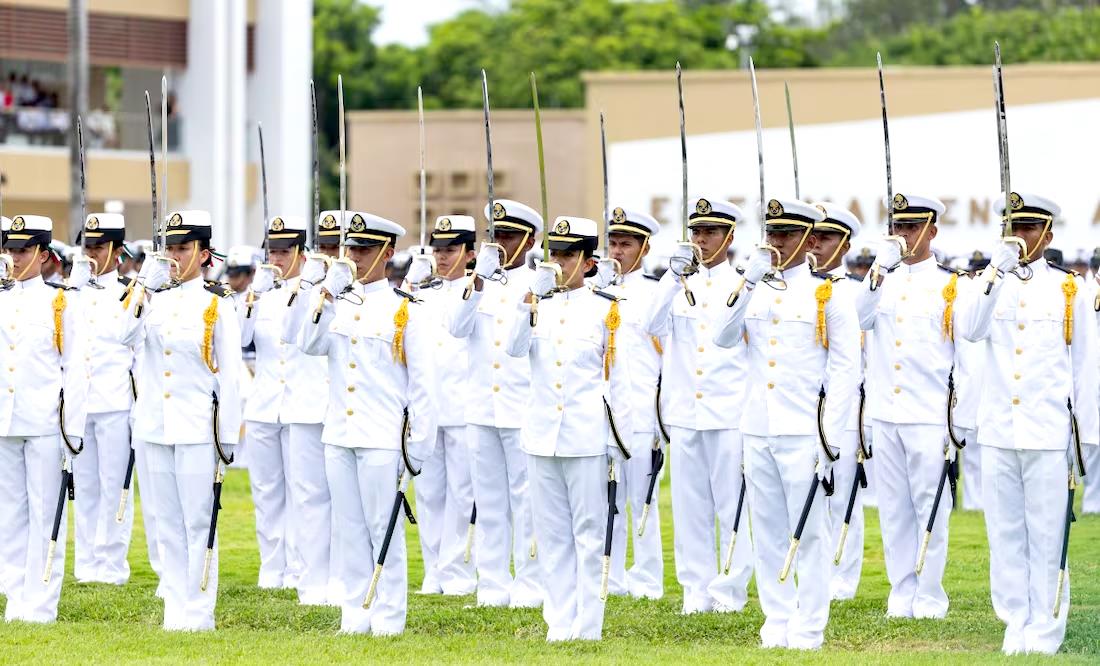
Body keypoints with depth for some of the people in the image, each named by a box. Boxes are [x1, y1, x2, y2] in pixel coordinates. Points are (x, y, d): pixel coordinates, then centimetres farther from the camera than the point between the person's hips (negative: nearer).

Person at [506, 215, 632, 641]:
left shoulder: (606, 310, 1)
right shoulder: (538, 305, 11)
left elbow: (618, 380, 2)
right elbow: (515, 349, -8)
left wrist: (619, 444, -1)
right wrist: (534, 296, -19)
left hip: (587, 438, -4)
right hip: (543, 436, 4)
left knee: (588, 534, -1)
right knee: (552, 535, 6)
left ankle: (587, 626, 1)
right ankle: (559, 623, 10)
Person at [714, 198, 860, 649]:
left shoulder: (828, 295, -1)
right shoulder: (754, 291, 12)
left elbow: (846, 370, -3)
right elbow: (723, 339, -2)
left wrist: (830, 437, -9)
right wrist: (749, 283, -12)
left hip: (803, 432, -4)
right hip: (758, 430, 5)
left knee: (808, 532, -1)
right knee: (767, 532, 7)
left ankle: (808, 629, 4)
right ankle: (776, 623, 13)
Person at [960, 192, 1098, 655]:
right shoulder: (989, 283, 9)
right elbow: (970, 331, -11)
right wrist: (996, 273, -17)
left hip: (1049, 435, -2)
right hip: (998, 432, 2)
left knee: (1047, 535, -1)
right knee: (1005, 534, 4)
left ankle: (1045, 632, 3)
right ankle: (1016, 625, 11)